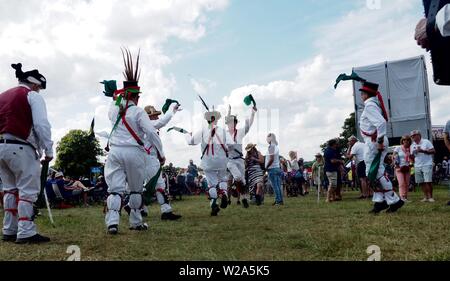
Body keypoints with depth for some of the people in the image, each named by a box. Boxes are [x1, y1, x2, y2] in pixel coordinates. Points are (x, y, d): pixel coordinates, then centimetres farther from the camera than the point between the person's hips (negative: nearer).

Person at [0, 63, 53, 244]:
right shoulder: (32, 96, 0)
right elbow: (41, 125, -11)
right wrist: (48, 150, -9)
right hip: (20, 148, -7)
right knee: (27, 190, -4)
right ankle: (26, 233, -7)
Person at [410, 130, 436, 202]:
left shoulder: (426, 142, 0)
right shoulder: (412, 146, 14)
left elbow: (433, 151, -7)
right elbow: (412, 157, 18)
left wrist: (423, 151, -17)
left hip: (427, 165, -5)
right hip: (417, 166, 5)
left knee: (428, 181, -9)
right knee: (421, 182, 3)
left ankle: (430, 197, 0)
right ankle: (426, 197, 11)